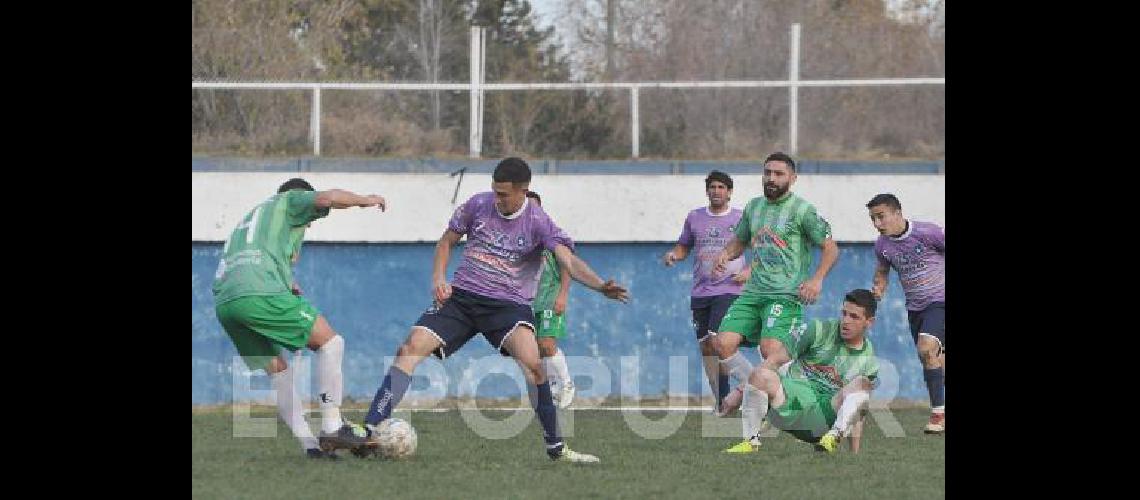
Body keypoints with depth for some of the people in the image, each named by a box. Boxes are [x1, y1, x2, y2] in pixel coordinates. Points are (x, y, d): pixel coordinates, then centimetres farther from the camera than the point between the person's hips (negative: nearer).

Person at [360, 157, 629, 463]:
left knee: (531, 362, -29)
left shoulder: (538, 223, -8)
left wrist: (601, 286, -40)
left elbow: (568, 261, -21)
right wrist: (438, 279, -2)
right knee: (411, 348, -15)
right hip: (461, 297, 3)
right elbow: (447, 241, 15)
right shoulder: (479, 205, 1)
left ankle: (556, 448, -17)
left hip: (509, 304, -3)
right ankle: (369, 431, -14)